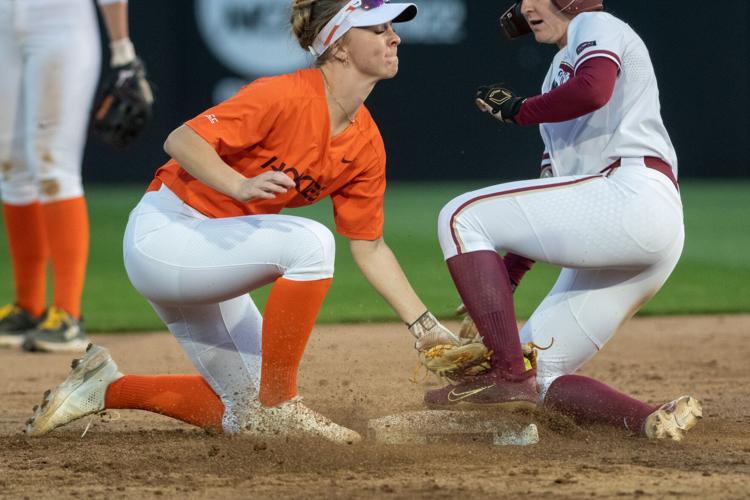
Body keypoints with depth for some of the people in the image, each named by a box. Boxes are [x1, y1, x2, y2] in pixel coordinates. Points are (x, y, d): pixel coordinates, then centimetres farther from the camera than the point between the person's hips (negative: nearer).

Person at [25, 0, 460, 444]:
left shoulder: (366, 143, 1)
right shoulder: (289, 96, -22)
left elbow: (369, 248, 7)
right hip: (162, 233, -9)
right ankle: (277, 406, -21)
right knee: (310, 240, -30)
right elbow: (181, 141, -23)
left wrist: (426, 326, 2)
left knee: (244, 414, 8)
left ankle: (108, 388, 21)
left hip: (207, 259, 9)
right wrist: (242, 186, -39)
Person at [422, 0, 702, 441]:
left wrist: (518, 109, -3)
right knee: (540, 378, 5)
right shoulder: (560, 70, 33)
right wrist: (504, 282, 22)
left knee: (462, 218, -12)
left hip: (634, 195, -10)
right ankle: (653, 421, -14)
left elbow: (594, 89, -19)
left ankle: (509, 376, -20)